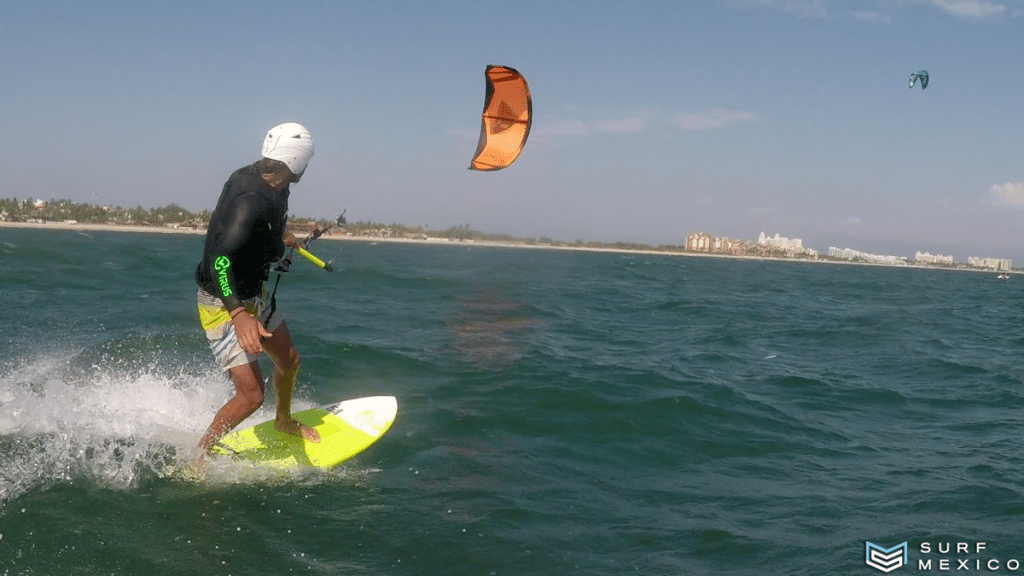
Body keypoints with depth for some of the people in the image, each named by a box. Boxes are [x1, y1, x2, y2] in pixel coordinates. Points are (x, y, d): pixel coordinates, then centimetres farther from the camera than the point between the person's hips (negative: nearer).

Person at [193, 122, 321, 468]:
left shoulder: (259, 179, -4)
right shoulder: (253, 200, -32)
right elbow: (219, 257, -43)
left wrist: (279, 235, 39)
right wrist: (238, 313, -55)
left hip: (253, 294, 10)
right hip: (223, 304, -9)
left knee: (288, 361, 22)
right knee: (251, 395, -12)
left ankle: (284, 421, 50)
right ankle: (197, 456, 9)